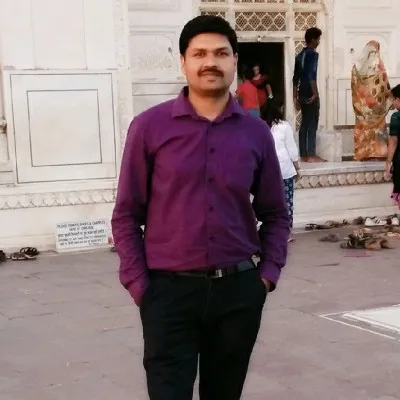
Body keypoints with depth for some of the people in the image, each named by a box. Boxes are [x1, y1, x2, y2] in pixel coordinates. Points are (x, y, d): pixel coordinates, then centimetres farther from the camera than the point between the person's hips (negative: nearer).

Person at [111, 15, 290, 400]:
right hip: (169, 290, -2)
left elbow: (275, 214, 12)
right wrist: (138, 285, -6)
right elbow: (127, 214, -1)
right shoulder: (149, 126, -3)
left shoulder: (256, 132, 4)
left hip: (239, 289, 3)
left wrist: (268, 274, 2)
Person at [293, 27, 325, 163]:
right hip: (310, 94, -8)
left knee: (304, 125, 9)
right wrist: (315, 93, -20)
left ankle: (304, 155, 9)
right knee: (312, 125, -6)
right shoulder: (313, 54, -10)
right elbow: (311, 75, -22)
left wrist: (295, 97, 19)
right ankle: (311, 155, -6)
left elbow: (295, 78, 16)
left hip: (302, 94, 8)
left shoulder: (300, 55, 15)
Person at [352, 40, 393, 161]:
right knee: (377, 124, 4)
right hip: (376, 101, -2)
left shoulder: (357, 66, 2)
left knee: (364, 124, 7)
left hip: (362, 101, 3)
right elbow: (385, 84, -7)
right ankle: (378, 151, 2)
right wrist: (390, 99, 2)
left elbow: (354, 85, 4)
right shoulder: (378, 64, -7)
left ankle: (363, 152, 6)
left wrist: (358, 101, 12)